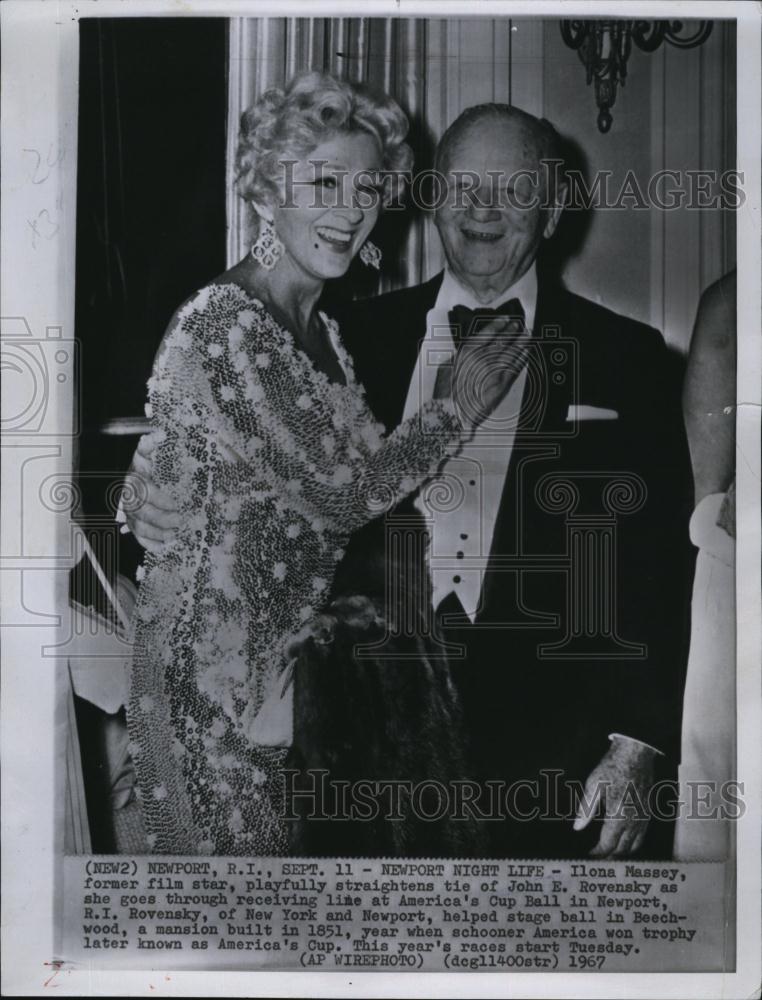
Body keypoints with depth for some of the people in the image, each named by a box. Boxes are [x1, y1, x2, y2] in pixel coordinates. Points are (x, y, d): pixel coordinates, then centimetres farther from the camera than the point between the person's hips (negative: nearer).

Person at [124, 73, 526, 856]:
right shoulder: (225, 322, -19)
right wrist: (456, 406, -11)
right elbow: (343, 494, -21)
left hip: (299, 647, 8)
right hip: (218, 664, -8)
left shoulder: (319, 327, 9)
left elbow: (366, 469, 8)